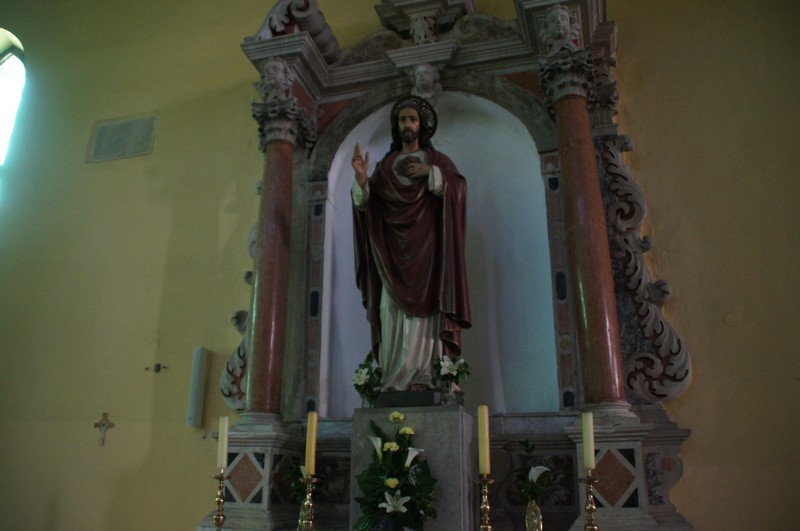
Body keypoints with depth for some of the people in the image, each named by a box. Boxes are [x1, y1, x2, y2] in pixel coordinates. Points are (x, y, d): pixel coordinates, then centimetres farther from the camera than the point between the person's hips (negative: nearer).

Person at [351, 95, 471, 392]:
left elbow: (458, 187, -3)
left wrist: (431, 172, -17)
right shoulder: (385, 165, 19)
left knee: (423, 312, -11)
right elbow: (366, 204, 7)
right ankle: (394, 381, -8)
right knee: (393, 313, -7)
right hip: (393, 251, 2)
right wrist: (362, 179, -11)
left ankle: (423, 378, -13)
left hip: (425, 249, -2)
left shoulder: (437, 160, 14)